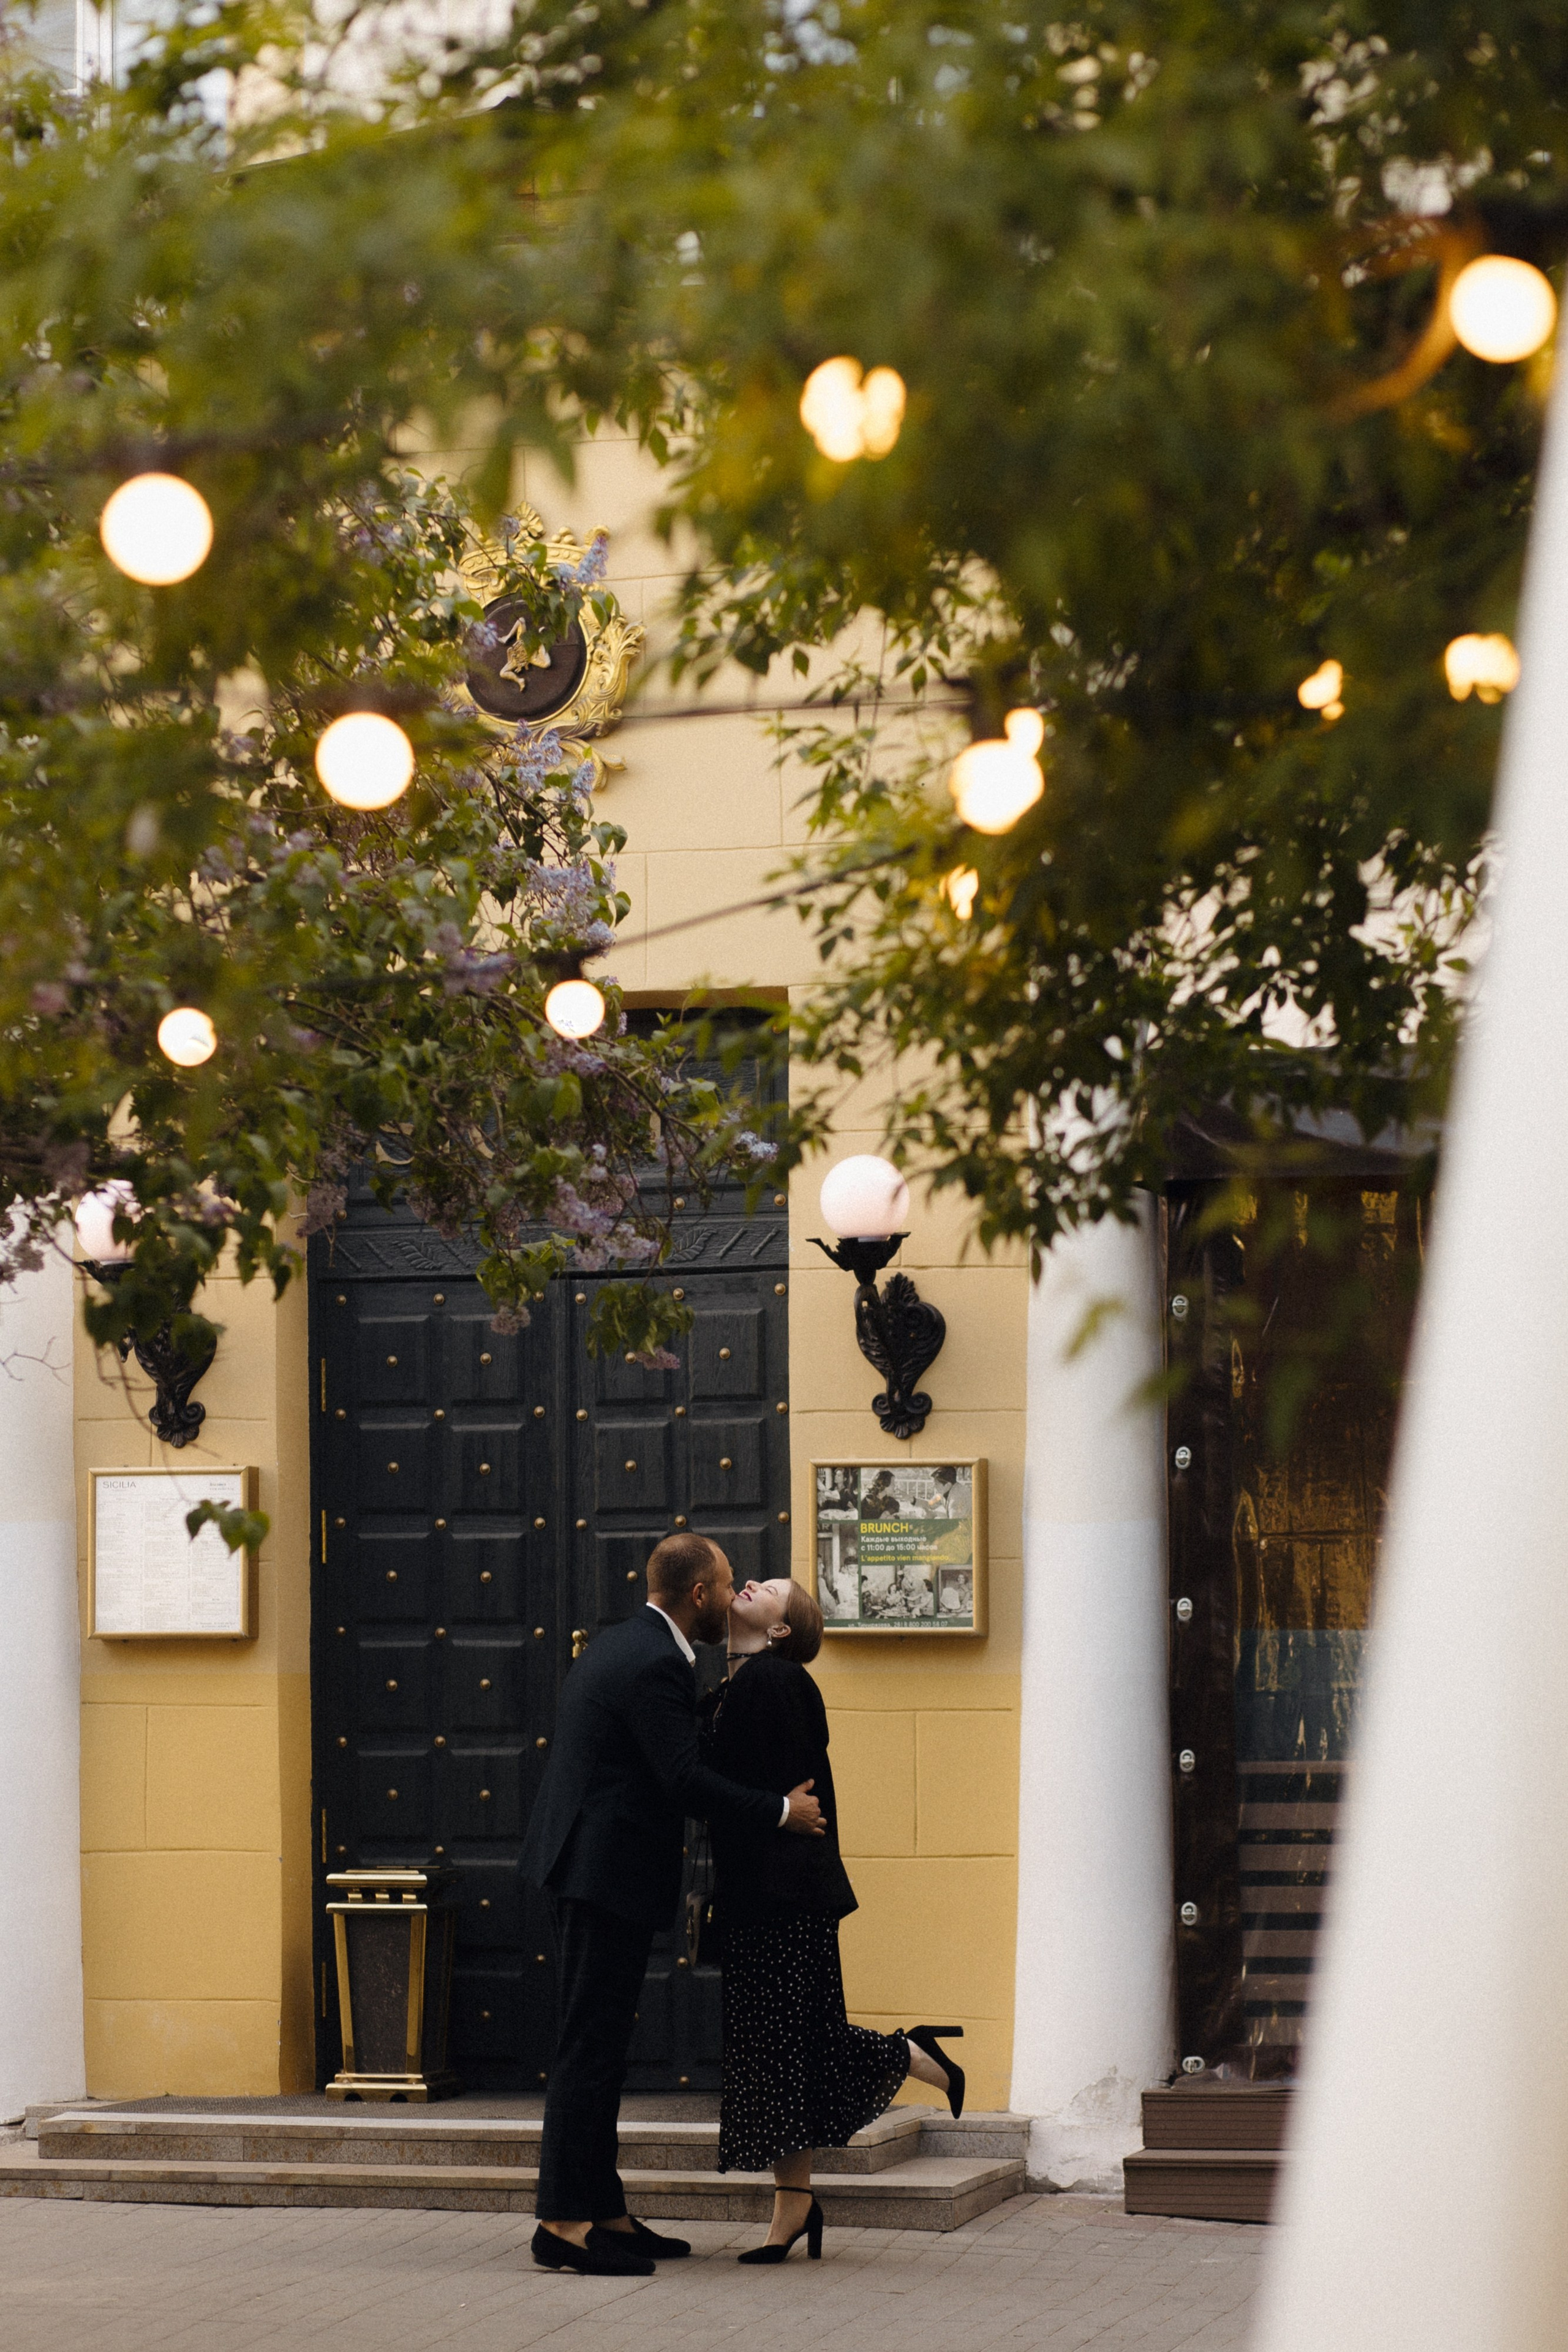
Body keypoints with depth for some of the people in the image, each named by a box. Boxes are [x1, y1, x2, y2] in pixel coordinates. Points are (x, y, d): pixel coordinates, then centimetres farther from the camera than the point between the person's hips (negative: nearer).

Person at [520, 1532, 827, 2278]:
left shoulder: (623, 1646, 16)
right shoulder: (653, 1664, -17)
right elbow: (685, 1781, -22)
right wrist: (781, 1813, -12)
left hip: (586, 1871, 11)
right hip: (608, 1873, -11)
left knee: (599, 2047, 13)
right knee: (591, 2045, -8)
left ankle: (604, 2213, 18)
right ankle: (564, 2223, -7)